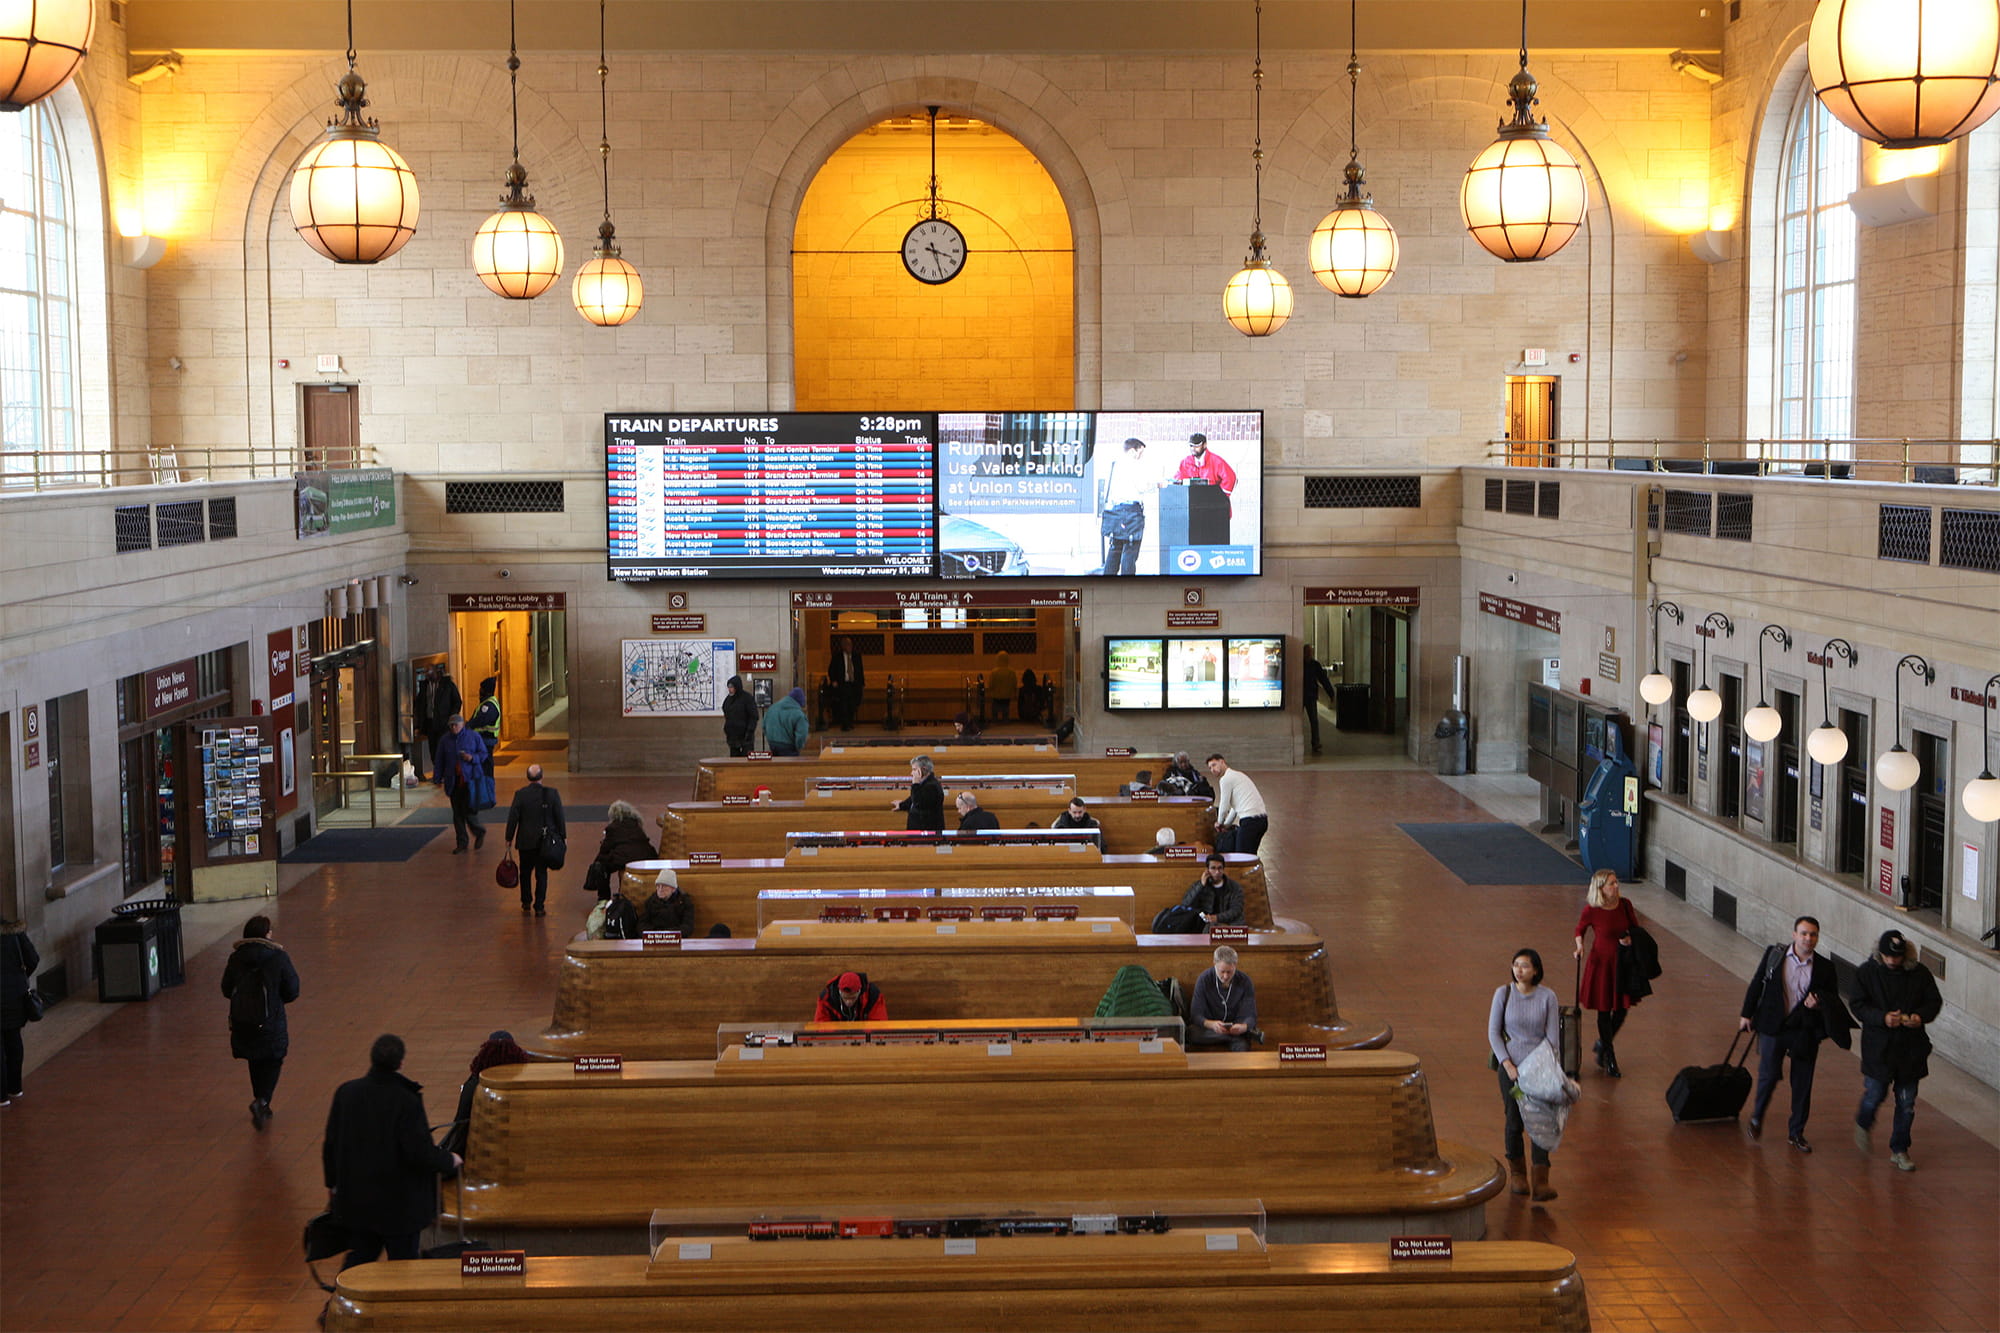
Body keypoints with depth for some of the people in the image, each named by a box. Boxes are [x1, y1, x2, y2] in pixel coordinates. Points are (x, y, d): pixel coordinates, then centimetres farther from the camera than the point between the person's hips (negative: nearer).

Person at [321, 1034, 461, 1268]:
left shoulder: (346, 1093, -7)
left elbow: (330, 1145, 3)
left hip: (355, 1200, 5)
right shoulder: (407, 1102, -21)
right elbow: (421, 1153, -21)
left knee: (361, 1253, 21)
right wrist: (450, 1161, -1)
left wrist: (332, 1184, 17)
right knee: (403, 1259, 10)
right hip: (399, 1203, -5)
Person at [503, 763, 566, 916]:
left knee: (525, 872, 19)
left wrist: (509, 838, 4)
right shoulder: (552, 794, -9)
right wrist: (563, 836, 7)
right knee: (541, 874, 8)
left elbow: (513, 818, -7)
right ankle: (539, 907, 6)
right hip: (545, 841, 0)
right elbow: (559, 817, -4)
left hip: (526, 841, 0)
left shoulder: (520, 794, -11)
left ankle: (526, 902, 31)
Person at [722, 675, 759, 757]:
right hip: (732, 736, 6)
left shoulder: (747, 698, -9)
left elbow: (754, 717, -11)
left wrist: (750, 732, -16)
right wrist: (725, 732, 16)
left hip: (745, 736, -6)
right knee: (733, 758, 5)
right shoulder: (728, 699, 10)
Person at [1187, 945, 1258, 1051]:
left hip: (1235, 1027, -3)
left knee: (1242, 1046, -40)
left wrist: (1243, 1027, -36)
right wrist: (1211, 1024, -38)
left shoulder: (1244, 981, -8)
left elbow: (1250, 1016, -10)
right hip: (1209, 1028, 3)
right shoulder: (1204, 980, -11)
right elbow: (1196, 1015, -15)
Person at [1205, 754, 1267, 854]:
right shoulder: (1236, 775, 25)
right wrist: (1227, 824, 32)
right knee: (1251, 855, 14)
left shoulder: (1225, 779, -5)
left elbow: (1224, 806, -2)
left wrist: (1219, 823, 15)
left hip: (1250, 820, -9)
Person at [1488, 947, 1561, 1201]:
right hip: (1511, 1065, 0)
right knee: (1514, 1122, 6)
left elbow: (1553, 1036, -2)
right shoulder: (1503, 993, -3)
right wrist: (1507, 1064, -9)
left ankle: (1540, 1182, -9)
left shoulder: (1547, 996, -4)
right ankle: (1517, 1173, 26)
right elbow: (1493, 1032, 0)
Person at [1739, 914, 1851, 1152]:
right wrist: (1747, 1014, 7)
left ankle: (1796, 1132, 22)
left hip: (1805, 1031, 1)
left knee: (1802, 1084, 7)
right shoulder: (1774, 955, -3)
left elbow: (1834, 999, 8)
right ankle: (1757, 1115, 28)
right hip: (1773, 1026, -1)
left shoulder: (1825, 967, -2)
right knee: (1769, 1075, -1)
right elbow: (1757, 984, 6)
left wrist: (1820, 1004, -14)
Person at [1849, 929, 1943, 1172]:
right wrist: (1882, 1017, -22)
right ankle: (1863, 1124, 36)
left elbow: (1934, 1001, 6)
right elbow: (1857, 1004, -6)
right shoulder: (1866, 972, -5)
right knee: (1875, 1094, 2)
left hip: (1911, 1047, 2)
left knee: (1907, 1102, 5)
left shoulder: (1920, 973, -2)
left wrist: (1920, 1016, -15)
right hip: (1878, 1045, -2)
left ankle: (1899, 1150, 18)